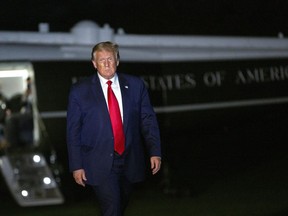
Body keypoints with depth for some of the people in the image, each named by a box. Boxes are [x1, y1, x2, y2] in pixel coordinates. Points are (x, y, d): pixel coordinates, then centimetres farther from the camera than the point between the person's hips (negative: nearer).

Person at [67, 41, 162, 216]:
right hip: (100, 165, -3)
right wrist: (76, 166, -5)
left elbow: (148, 120, 5)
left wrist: (155, 152, -5)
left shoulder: (136, 85, 4)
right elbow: (73, 131, 0)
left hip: (129, 162, 3)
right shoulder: (80, 91, -2)